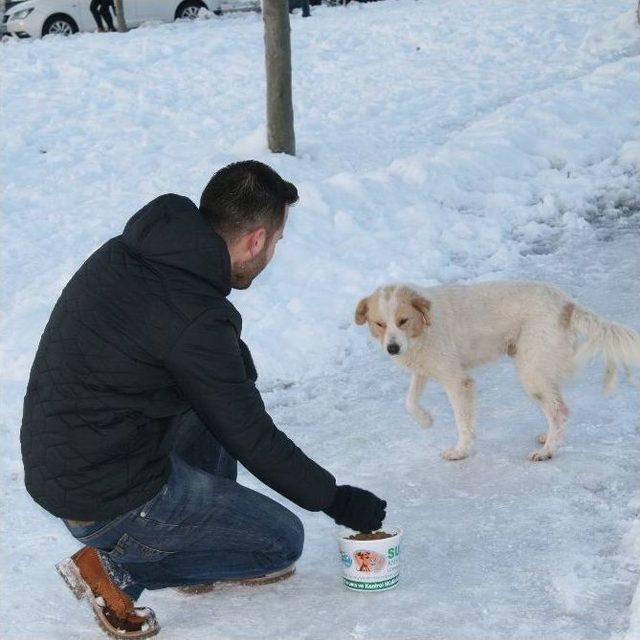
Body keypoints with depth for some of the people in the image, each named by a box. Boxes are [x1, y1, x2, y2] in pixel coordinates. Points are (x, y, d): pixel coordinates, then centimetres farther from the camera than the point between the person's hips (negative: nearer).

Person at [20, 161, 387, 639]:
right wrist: (337, 500, -1)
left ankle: (204, 547, 24)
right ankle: (115, 568, 1)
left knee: (221, 395, 22)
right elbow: (254, 441, -15)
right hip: (111, 502, -8)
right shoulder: (193, 316, -25)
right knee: (283, 540, 7)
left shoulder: (123, 253, 0)